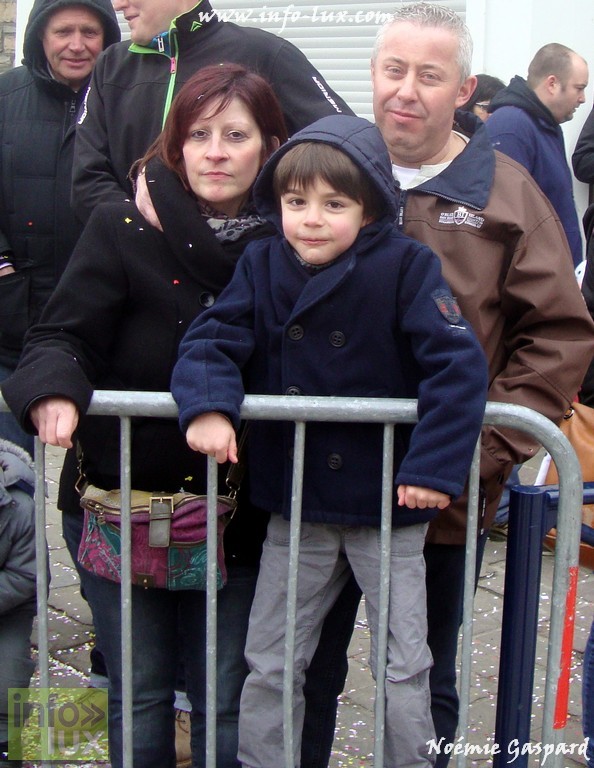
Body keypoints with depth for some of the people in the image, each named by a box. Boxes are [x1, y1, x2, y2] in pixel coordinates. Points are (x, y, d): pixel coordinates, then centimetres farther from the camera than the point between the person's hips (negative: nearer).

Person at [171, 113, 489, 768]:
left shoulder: (406, 267, -13)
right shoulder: (261, 266, -1)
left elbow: (459, 365, -20)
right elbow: (211, 340, -8)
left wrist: (434, 466, -25)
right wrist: (207, 406, -28)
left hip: (387, 505, -3)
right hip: (293, 507, 3)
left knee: (404, 670, 12)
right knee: (268, 668, 14)